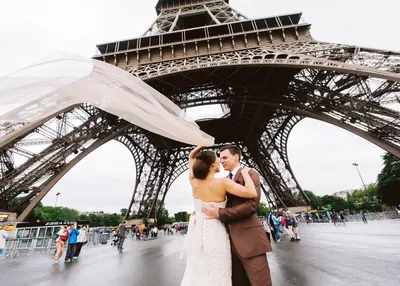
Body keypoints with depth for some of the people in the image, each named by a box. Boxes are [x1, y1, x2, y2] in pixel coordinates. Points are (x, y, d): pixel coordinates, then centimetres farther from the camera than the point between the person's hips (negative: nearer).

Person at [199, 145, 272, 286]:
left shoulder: (250, 174, -7)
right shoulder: (225, 180, 17)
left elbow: (252, 205, -19)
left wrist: (219, 213, -19)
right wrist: (202, 211, 4)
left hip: (249, 239, -7)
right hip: (231, 240, 8)